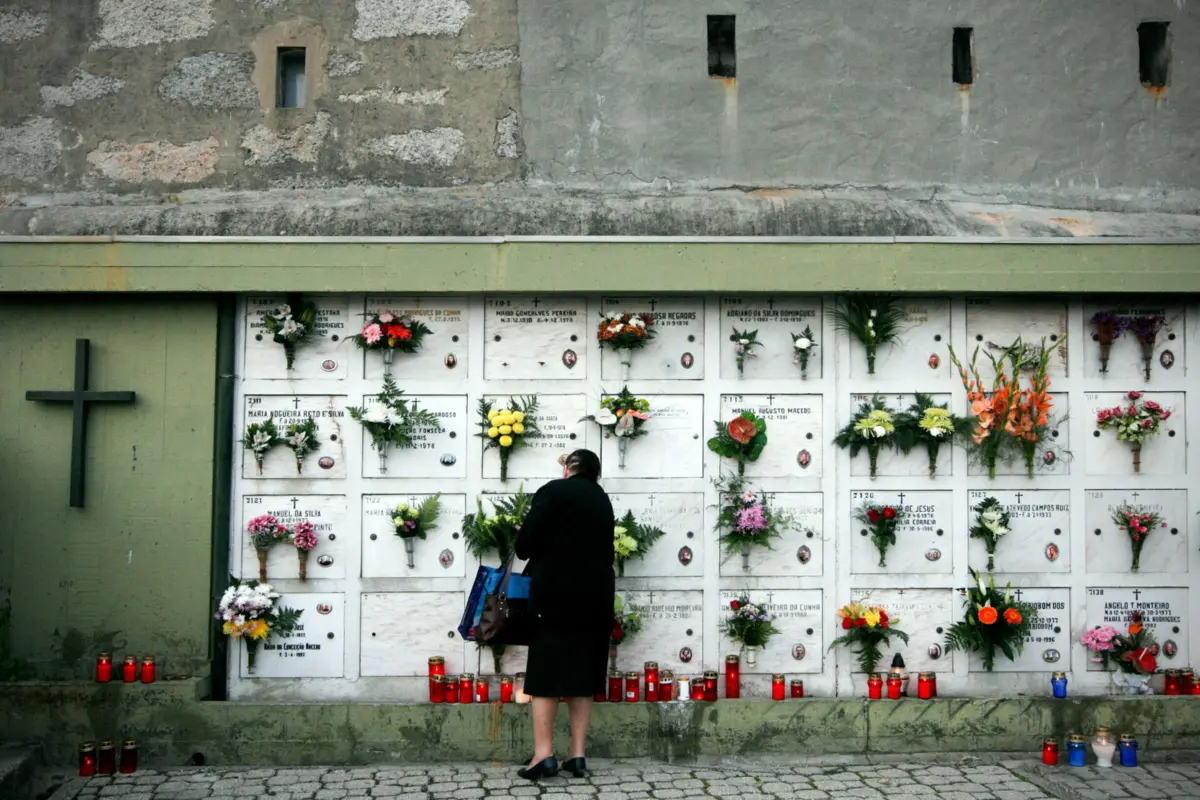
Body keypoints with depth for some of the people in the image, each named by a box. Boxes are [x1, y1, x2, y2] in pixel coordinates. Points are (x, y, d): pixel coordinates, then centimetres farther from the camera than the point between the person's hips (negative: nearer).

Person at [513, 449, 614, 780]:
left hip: (555, 592, -5)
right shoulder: (602, 500, 15)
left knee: (546, 671, -2)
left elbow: (525, 544, -9)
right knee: (582, 672, 8)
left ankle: (544, 754, -8)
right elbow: (604, 549, 16)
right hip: (595, 595, 5)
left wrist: (537, 555, 11)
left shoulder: (553, 491, -3)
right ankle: (577, 755, 5)